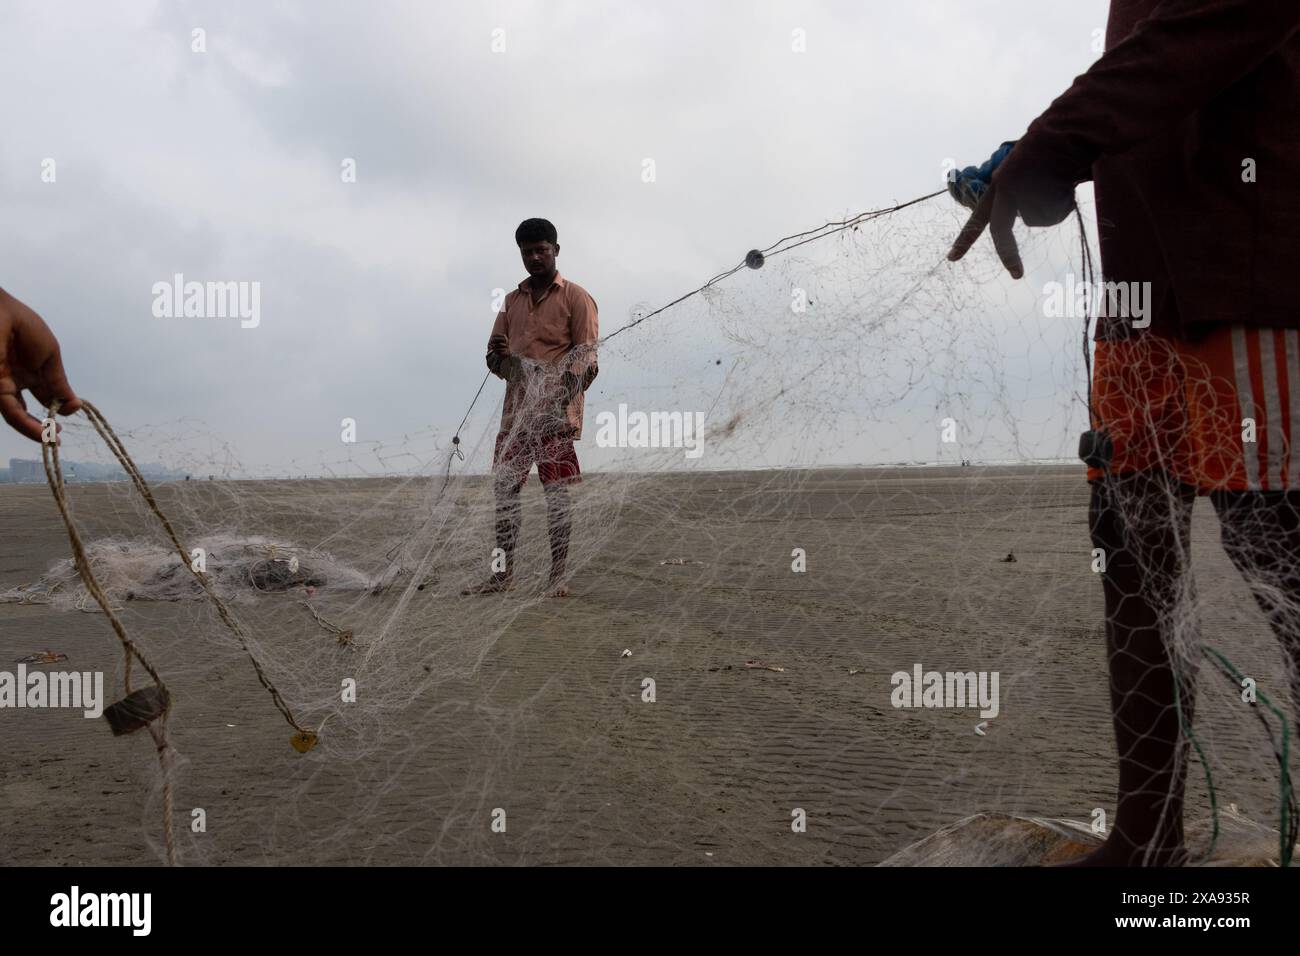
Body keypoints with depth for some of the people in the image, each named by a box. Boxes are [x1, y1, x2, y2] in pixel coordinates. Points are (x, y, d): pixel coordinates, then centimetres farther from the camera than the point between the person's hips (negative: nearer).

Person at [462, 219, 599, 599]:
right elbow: (496, 362, 21)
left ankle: (558, 576, 2)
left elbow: (586, 356, -5)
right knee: (504, 487, 3)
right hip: (516, 408, 6)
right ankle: (503, 574, 11)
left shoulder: (575, 297, 3)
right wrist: (497, 356, -4)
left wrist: (564, 395, -20)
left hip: (556, 410, -6)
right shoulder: (512, 301, 20)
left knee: (557, 489, -4)